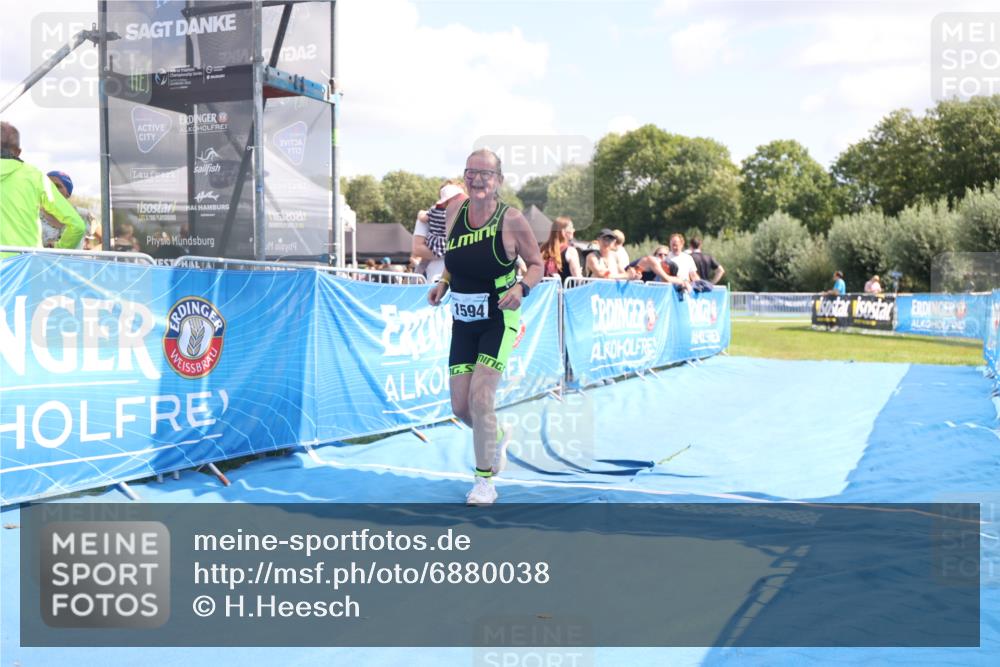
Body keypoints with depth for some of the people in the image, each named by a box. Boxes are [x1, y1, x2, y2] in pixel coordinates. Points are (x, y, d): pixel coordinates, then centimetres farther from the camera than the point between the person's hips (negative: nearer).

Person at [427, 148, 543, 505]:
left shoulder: (512, 219, -13)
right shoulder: (454, 210, 0)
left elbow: (537, 264, -4)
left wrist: (521, 287, -23)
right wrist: (443, 283, 0)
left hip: (499, 322, -5)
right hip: (462, 322, 5)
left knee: (479, 398, -16)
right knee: (460, 407, 5)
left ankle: (485, 481, 2)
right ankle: (496, 440, 40)